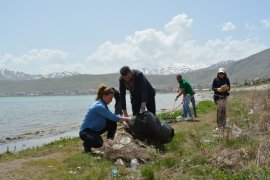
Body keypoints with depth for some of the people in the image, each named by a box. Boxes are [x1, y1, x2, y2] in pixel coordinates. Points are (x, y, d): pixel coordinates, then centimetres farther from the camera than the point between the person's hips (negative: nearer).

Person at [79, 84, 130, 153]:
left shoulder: (103, 105, 4)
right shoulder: (99, 106, -25)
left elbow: (111, 117, 7)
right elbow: (113, 117, -28)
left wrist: (123, 118, -8)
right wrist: (126, 119, -19)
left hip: (95, 129, 9)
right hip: (85, 131, -9)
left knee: (112, 123, -2)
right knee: (98, 143, -34)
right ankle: (87, 144, 0)